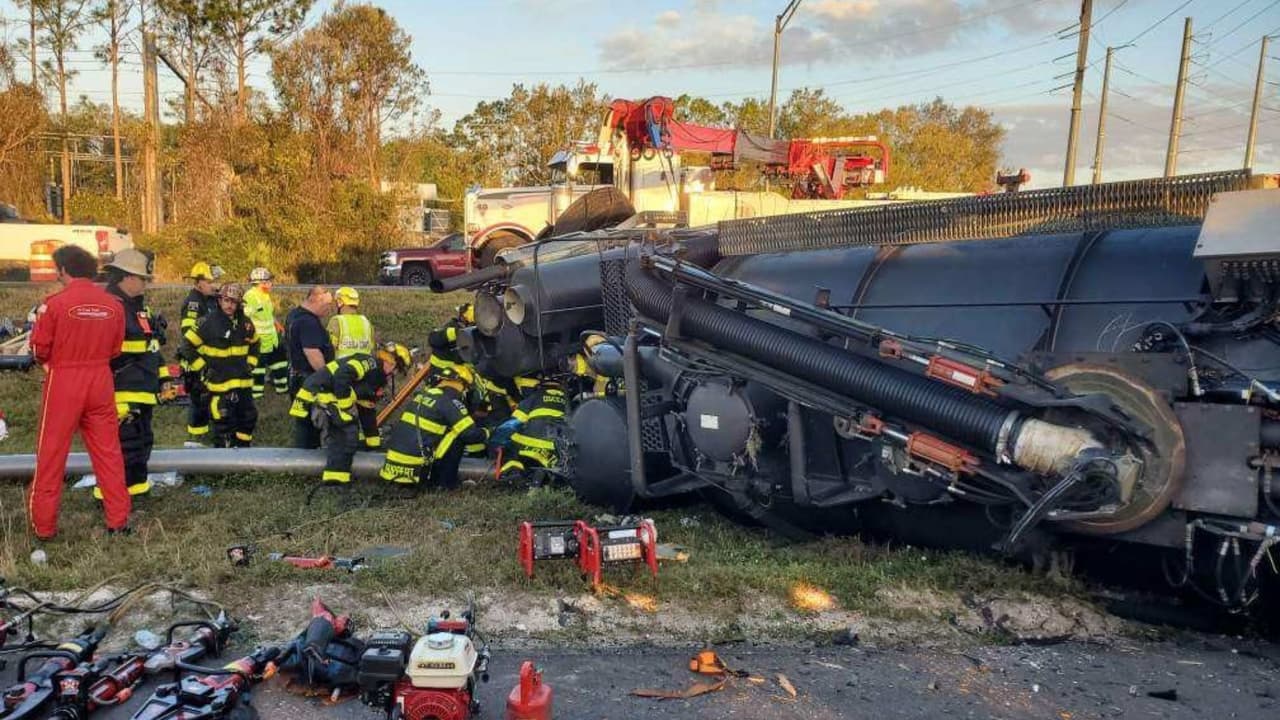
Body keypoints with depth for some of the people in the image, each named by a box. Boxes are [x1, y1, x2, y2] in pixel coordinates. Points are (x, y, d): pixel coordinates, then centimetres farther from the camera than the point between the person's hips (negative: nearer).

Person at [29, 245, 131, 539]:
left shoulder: (55, 303, -13)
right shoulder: (113, 305, -2)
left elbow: (39, 349, -7)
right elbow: (115, 349, 4)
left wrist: (50, 361, 13)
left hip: (62, 383, -3)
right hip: (101, 382, 3)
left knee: (51, 454, 9)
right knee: (108, 451, 11)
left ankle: (43, 525, 17)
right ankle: (118, 519, 15)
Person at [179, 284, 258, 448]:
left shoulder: (245, 323, 5)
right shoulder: (208, 323, -12)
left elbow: (254, 344, 24)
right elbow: (186, 346, -8)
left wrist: (250, 363, 13)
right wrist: (202, 368, -9)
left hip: (243, 383, 6)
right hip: (220, 384, -6)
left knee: (249, 417, 14)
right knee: (223, 422, -4)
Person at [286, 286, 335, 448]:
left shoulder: (294, 314, 12)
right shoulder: (308, 322, -22)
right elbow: (312, 353, -27)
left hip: (296, 377, 10)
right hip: (308, 379, -10)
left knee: (303, 421, 17)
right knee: (308, 422, -3)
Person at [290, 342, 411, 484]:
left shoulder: (377, 380, 19)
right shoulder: (370, 363, -12)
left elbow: (368, 410, 26)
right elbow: (341, 376, -28)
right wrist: (347, 407, -21)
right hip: (320, 391, -10)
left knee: (339, 435, 15)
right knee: (349, 430, -11)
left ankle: (333, 478, 22)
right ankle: (336, 476, -8)